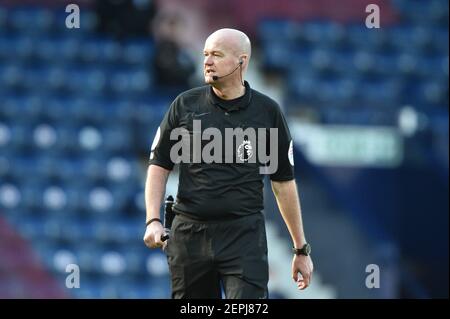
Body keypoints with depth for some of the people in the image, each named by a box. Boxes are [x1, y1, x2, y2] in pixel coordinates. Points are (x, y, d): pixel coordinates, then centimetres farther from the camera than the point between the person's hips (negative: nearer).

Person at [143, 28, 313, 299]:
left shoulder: (267, 111, 3)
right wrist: (153, 221, -5)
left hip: (245, 236, -2)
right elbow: (159, 166, 9)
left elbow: (283, 183, 8)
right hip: (189, 233, 2)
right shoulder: (186, 105, 4)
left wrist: (301, 249, 9)